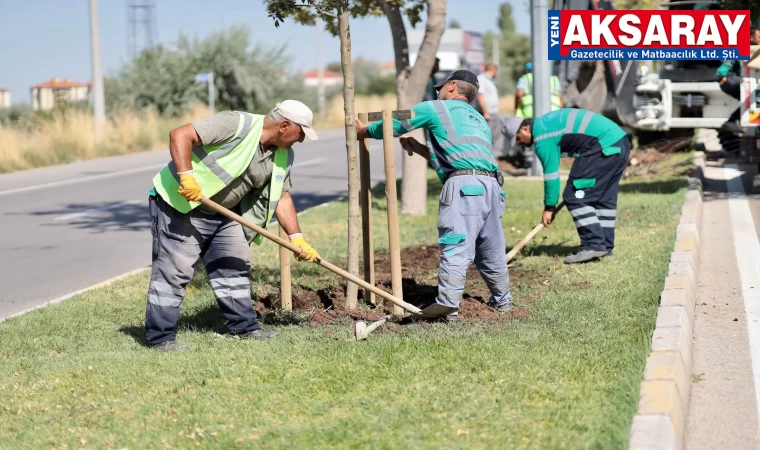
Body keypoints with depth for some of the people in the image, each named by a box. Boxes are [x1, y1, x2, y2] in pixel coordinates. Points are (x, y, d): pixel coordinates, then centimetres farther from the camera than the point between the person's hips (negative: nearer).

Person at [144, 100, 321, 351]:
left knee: (235, 265, 10)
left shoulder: (283, 156, 2)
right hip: (180, 203, -9)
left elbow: (282, 198, 9)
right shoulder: (236, 124, -23)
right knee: (173, 270, -8)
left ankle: (244, 326, 21)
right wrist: (186, 175, -35)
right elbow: (180, 135, -27)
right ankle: (160, 337, -2)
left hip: (222, 212, 9)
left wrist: (297, 239, 1)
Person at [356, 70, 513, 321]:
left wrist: (363, 131, 34)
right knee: (490, 250, 19)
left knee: (454, 250, -13)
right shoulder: (479, 120, 33)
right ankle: (502, 301, 30)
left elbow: (392, 126, 17)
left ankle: (447, 309, -19)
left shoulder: (436, 108, 13)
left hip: (464, 186, -7)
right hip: (492, 186, 7)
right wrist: (418, 149, 40)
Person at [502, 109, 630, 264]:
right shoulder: (545, 123, 20)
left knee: (574, 197, -7)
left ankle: (594, 246, -10)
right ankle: (605, 246, 16)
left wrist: (549, 207, 0)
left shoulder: (542, 137, -9)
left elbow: (551, 173, -8)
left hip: (605, 148, -10)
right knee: (604, 198, 15)